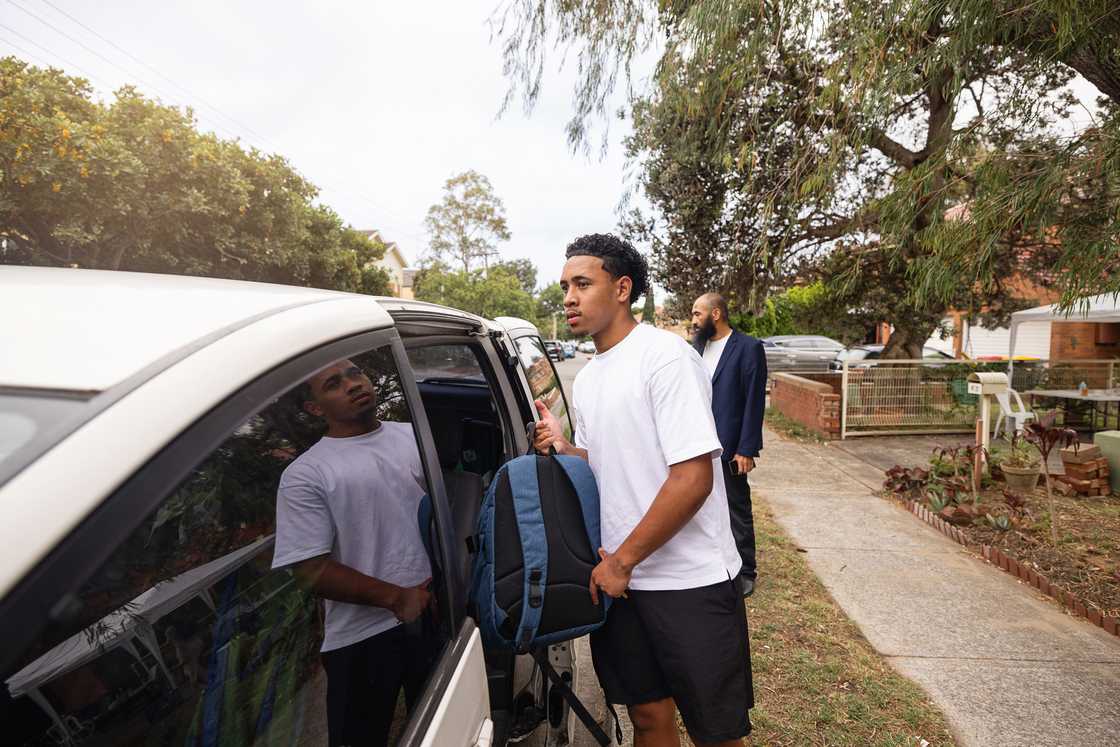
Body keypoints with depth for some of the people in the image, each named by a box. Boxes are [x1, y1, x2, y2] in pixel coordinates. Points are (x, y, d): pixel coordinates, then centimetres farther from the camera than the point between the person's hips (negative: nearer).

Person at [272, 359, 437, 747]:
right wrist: (397, 598, -17)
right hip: (363, 639, -3)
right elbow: (312, 570, -12)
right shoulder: (305, 475, -8)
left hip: (437, 614, 4)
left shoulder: (414, 436, 3)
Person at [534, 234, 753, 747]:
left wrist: (621, 560, -15)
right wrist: (564, 448, -2)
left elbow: (693, 479, -21)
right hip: (617, 579, 7)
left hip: (690, 582, -7)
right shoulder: (585, 381, 10)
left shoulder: (665, 355, -15)